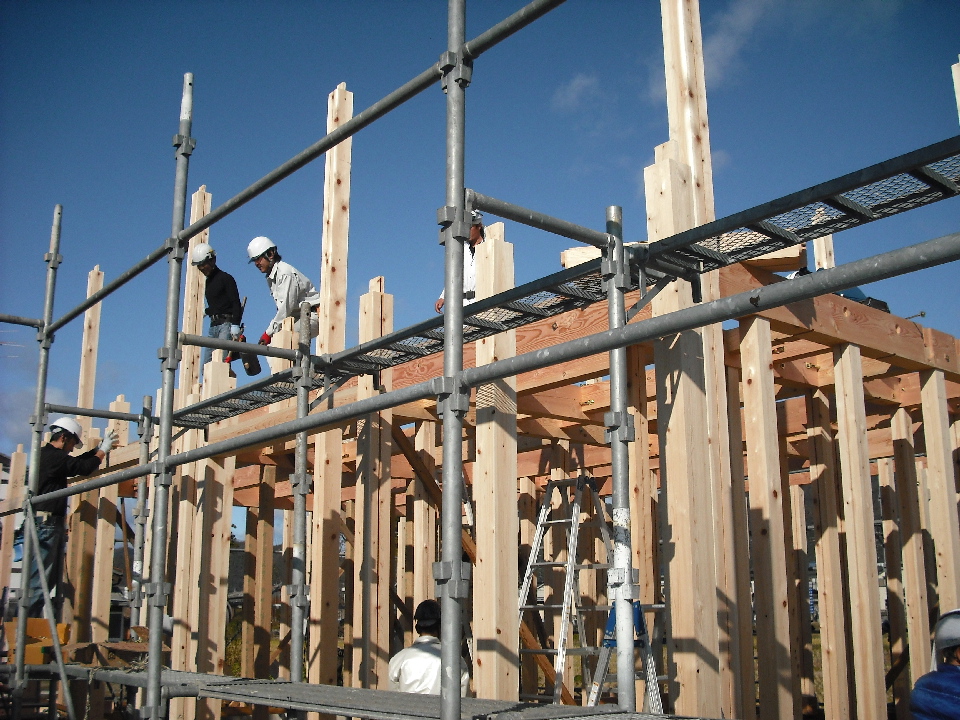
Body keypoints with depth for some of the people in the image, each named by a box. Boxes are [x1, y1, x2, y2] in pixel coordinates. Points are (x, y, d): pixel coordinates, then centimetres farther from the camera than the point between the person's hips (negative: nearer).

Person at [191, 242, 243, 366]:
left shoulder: (225, 278, -2)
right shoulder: (208, 282, 20)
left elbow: (236, 304, -10)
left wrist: (235, 326, -18)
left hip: (226, 324, -8)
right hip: (213, 325, 8)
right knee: (207, 364, 1)